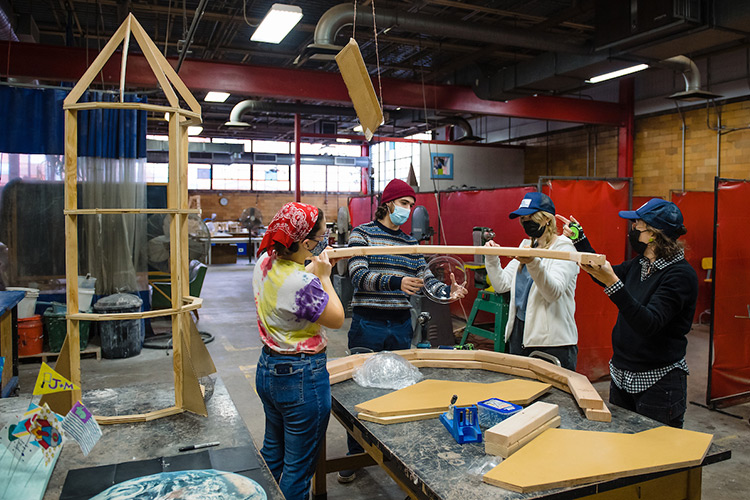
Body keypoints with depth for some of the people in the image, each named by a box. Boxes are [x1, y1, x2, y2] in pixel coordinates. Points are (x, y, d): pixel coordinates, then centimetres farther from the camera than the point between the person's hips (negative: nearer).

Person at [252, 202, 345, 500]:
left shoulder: (265, 263, -4)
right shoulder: (302, 284, -29)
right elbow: (337, 319, -15)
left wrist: (313, 270, 12)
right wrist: (324, 277, -9)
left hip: (268, 370, 9)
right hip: (302, 377, -9)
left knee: (273, 451, 28)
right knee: (299, 466, 9)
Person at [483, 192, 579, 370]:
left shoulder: (564, 249, -8)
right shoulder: (525, 246, 13)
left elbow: (554, 293, -23)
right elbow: (502, 285, 9)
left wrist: (534, 263, -38)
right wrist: (492, 259, -5)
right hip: (519, 334, 7)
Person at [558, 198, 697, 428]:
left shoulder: (680, 274, -18)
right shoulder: (640, 264, 5)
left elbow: (649, 324, -29)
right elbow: (604, 275, 24)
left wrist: (613, 284, -39)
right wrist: (579, 238, 21)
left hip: (659, 382, -8)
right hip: (622, 375, 8)